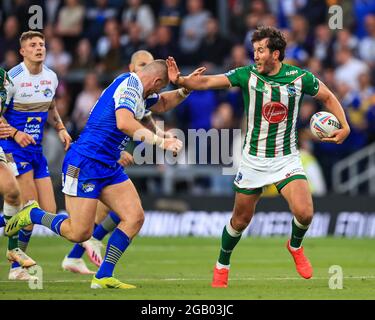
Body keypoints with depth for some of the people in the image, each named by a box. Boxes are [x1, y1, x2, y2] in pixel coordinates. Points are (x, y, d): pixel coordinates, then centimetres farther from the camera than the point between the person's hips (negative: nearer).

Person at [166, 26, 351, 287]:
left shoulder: (300, 78, -9)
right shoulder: (247, 75, -10)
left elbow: (328, 97, 8)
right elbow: (206, 82, -17)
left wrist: (344, 127, -4)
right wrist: (180, 80, -35)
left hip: (287, 158, 0)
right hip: (253, 159, 1)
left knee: (304, 212, -19)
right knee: (241, 219, 8)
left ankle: (295, 246, 15)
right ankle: (222, 266, 34)